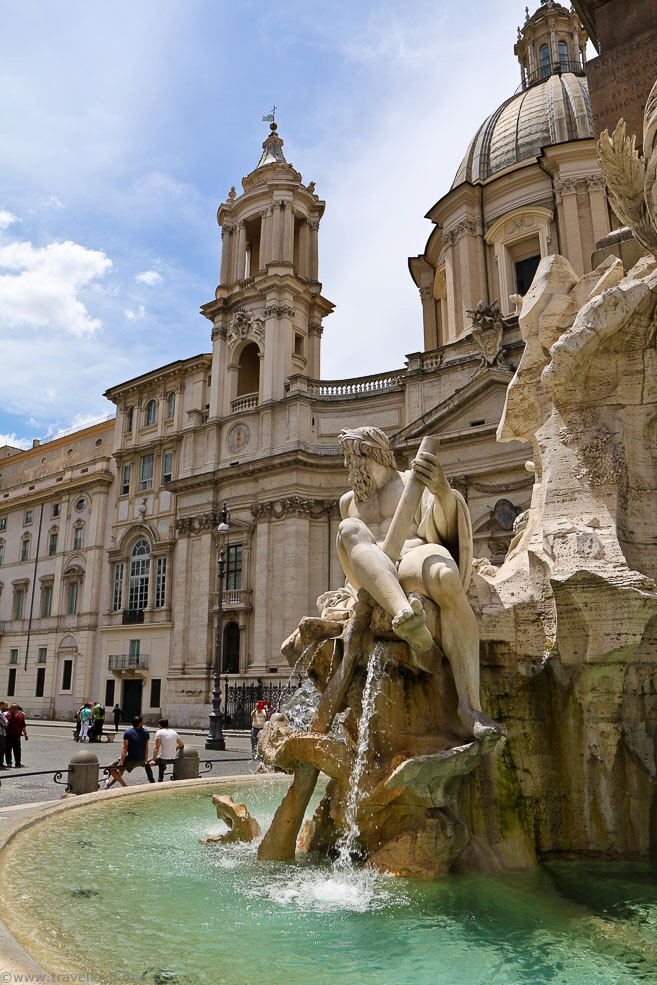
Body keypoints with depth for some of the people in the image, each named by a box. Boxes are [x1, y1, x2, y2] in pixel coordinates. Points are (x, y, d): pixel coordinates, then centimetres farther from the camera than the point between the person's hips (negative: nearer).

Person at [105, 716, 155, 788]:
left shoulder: (127, 732, -9)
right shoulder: (146, 732, 2)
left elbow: (125, 748, -13)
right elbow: (146, 748, 5)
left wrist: (121, 762, -12)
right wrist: (145, 761, 10)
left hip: (130, 760, -6)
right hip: (141, 761, 6)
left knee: (111, 768, 9)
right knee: (122, 769, 29)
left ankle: (125, 786, 3)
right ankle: (109, 784, 42)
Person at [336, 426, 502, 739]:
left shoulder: (412, 481, 17)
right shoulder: (349, 501, 30)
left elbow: (445, 526, -1)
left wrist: (443, 490, -23)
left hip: (415, 559, -2)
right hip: (374, 579, 3)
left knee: (448, 579, -39)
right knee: (350, 530, -30)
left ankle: (470, 706, -45)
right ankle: (405, 615, -57)